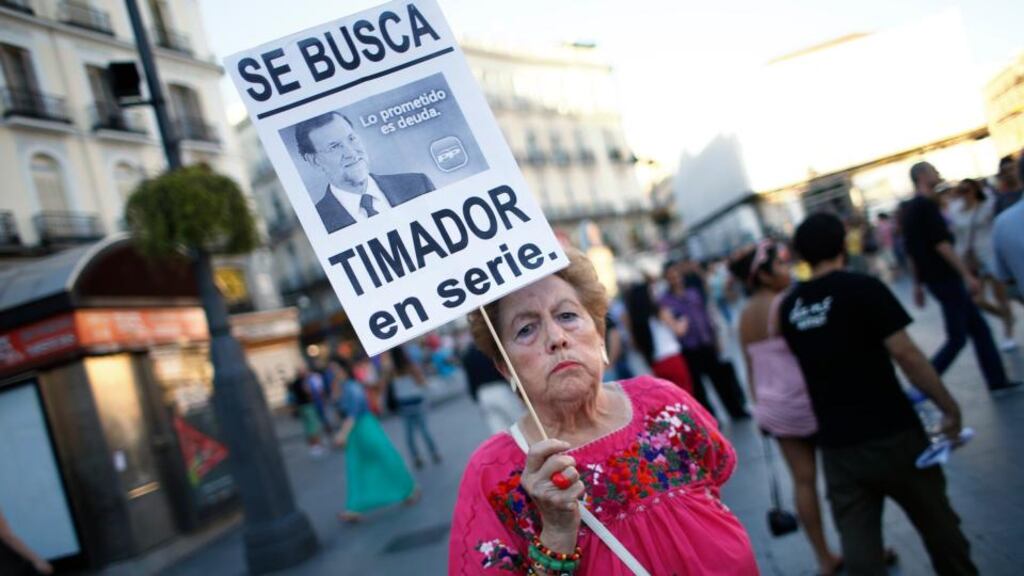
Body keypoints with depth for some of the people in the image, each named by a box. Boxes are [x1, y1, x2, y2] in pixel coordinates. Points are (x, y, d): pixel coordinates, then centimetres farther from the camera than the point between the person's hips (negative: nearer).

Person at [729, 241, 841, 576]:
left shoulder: (745, 316, 5)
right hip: (807, 399, -6)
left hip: (774, 407, 6)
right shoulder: (787, 305, -17)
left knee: (804, 480, 10)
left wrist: (759, 405, 16)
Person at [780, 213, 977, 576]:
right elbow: (906, 355, -15)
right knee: (937, 523, 18)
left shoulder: (789, 307, 4)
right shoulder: (861, 287, -11)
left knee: (857, 541, 6)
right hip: (890, 433, -3)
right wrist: (949, 407, -6)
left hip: (836, 443, 4)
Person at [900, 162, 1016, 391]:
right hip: (946, 279, -9)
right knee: (957, 338, -3)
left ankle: (998, 381, 17)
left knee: (979, 328, 13)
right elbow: (941, 245, -21)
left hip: (934, 279, 9)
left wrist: (918, 284, 20)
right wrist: (967, 275, -19)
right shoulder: (926, 205, -15)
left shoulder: (909, 209, 13)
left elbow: (913, 251, 16)